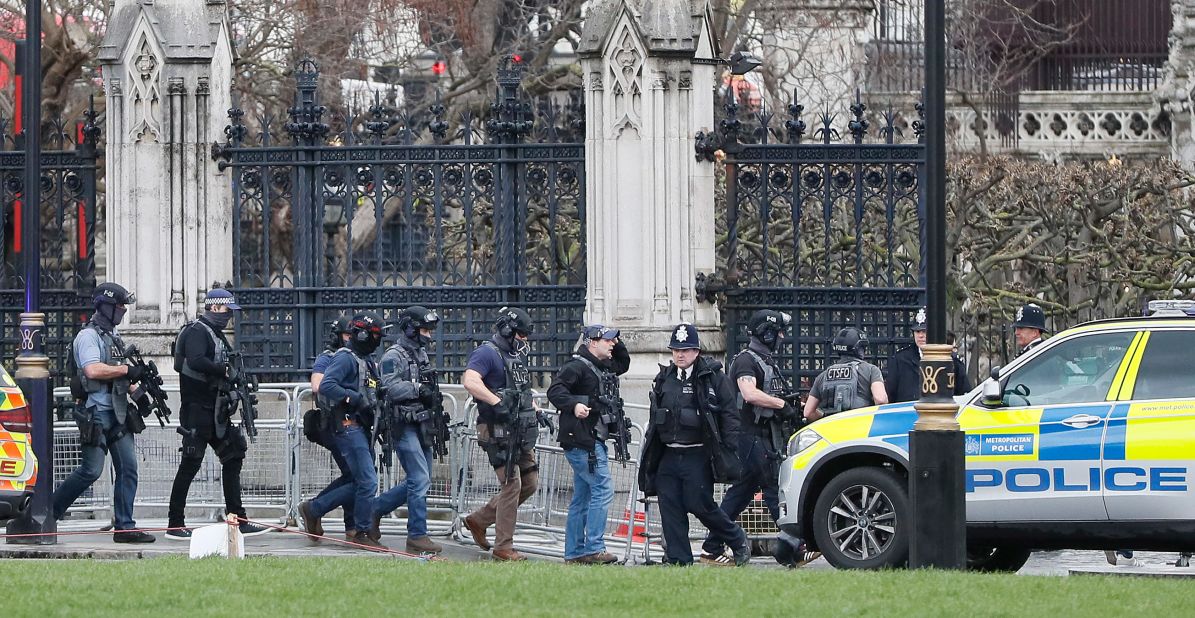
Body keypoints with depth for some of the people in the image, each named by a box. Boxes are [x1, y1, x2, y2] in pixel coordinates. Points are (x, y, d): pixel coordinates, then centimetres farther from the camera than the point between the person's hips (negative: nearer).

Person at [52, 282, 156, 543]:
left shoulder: (113, 335, 18)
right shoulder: (88, 336, -11)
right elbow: (93, 370, -25)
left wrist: (136, 392, 13)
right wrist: (127, 370, -18)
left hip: (117, 413, 9)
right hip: (95, 411, -9)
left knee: (128, 467, 2)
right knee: (92, 470, -8)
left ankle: (124, 527, 4)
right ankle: (50, 510, 7)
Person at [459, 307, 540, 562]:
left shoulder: (516, 356, 19)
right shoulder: (487, 354, -10)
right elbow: (470, 381, -27)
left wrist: (532, 410, 20)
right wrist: (498, 402, -31)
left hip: (520, 433, 9)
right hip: (498, 432, -9)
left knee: (529, 483, 10)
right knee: (512, 484, -12)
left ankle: (478, 520, 22)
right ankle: (503, 547, -5)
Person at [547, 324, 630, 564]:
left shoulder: (604, 367, 18)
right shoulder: (577, 366, -11)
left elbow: (624, 364, 37)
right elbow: (555, 390, -20)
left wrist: (617, 344, 20)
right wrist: (573, 405, -35)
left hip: (596, 441, 10)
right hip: (582, 439, -10)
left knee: (582, 497, 11)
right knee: (603, 490, -15)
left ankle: (574, 552, 15)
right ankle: (594, 548, -17)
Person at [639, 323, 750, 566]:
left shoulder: (713, 378, -2)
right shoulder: (664, 379, 16)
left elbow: (729, 416, -4)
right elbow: (655, 418, 23)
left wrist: (730, 452, -11)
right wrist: (648, 454, 21)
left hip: (698, 456, -6)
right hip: (668, 456, 6)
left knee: (700, 505, -8)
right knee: (670, 509, 0)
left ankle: (738, 541, 13)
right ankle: (678, 559, 5)